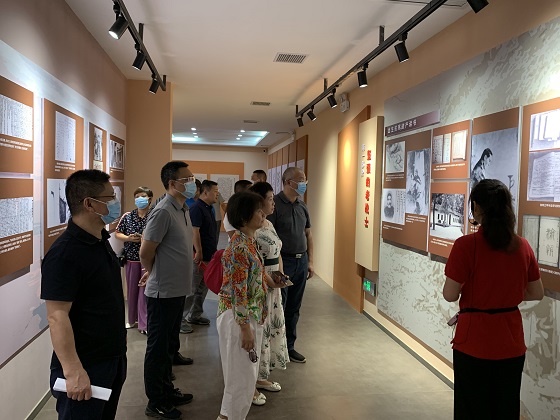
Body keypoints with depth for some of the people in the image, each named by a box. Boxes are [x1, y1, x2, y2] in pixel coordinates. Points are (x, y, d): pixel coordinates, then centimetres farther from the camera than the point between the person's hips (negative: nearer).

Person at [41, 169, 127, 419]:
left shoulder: (101, 241, 6)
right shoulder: (64, 253, -23)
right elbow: (57, 316, -25)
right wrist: (73, 372, -28)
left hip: (114, 358, 9)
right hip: (85, 368, -9)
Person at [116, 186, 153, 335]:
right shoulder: (127, 216, 4)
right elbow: (118, 233, 9)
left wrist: (145, 238, -21)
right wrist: (129, 238, -9)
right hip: (131, 258, 4)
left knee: (145, 290, -1)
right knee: (131, 289, 13)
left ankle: (144, 324, 10)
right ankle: (132, 319, 31)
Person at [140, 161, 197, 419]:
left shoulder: (183, 209, 8)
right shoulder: (163, 212, -21)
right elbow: (145, 253, -17)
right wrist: (154, 275, 1)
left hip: (177, 290, 9)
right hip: (163, 292, -9)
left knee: (169, 343, 20)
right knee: (158, 347, 6)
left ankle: (167, 391, 36)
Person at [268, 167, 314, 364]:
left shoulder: (302, 206, 10)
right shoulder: (274, 204, -13)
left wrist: (310, 261, 12)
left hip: (301, 262, 7)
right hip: (282, 261, -7)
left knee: (294, 309, 15)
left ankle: (289, 347, 28)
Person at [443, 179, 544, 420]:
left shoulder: (466, 245, -18)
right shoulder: (523, 246, -3)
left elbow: (450, 295, -15)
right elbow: (537, 293, 7)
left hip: (474, 342, -4)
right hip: (511, 342, 5)